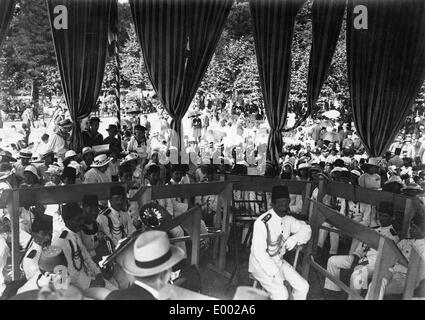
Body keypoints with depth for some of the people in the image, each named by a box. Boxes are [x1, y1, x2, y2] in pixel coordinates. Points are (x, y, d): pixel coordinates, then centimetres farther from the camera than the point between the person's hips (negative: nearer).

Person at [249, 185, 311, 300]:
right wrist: (275, 274, -25)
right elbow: (258, 252, -26)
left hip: (279, 261, 7)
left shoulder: (287, 219, -4)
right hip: (261, 264, -6)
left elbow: (306, 229, 7)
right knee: (281, 293, -23)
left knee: (303, 286, -4)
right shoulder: (262, 222, -26)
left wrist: (295, 238, -15)